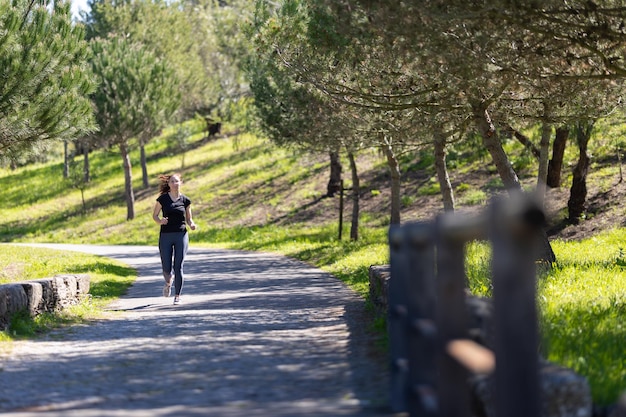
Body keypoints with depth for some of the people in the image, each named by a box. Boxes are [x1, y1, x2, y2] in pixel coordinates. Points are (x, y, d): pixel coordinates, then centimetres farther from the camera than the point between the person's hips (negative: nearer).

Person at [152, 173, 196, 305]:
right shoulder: (162, 199, 1)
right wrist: (160, 221, -14)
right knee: (166, 268, 0)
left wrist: (192, 224, -9)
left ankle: (177, 295, 7)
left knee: (178, 267, -5)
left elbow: (188, 218, 12)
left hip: (181, 235, 0)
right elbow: (154, 215, 7)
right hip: (165, 236, 0)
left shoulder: (185, 200, 5)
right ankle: (168, 282, 36)